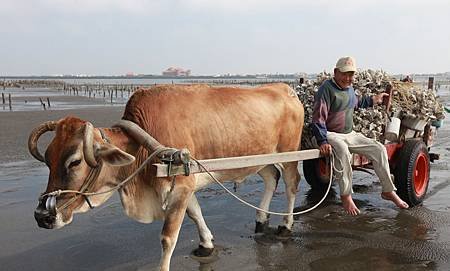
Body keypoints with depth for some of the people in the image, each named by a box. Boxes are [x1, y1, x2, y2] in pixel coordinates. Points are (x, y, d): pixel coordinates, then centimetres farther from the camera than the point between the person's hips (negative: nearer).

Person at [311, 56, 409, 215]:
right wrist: (322, 141, -32)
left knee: (379, 149, 0)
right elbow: (318, 118, -22)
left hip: (349, 134, 9)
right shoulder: (327, 89, -16)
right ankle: (346, 196, -27)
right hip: (331, 134, -8)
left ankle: (388, 191, 12)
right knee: (342, 150, -40)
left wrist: (373, 100, 35)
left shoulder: (349, 88, 11)